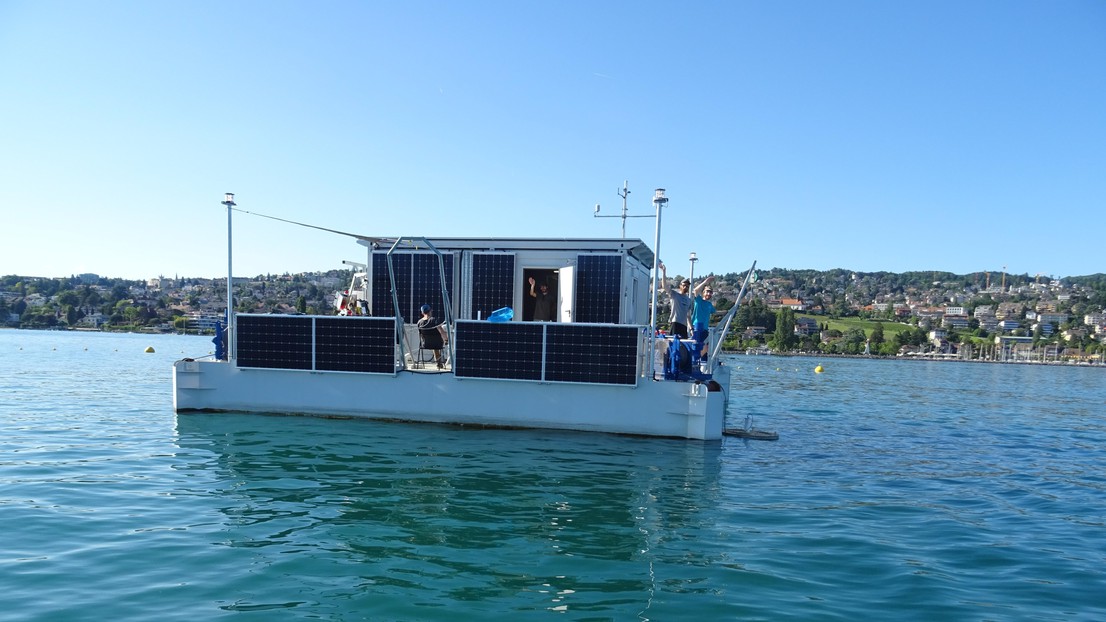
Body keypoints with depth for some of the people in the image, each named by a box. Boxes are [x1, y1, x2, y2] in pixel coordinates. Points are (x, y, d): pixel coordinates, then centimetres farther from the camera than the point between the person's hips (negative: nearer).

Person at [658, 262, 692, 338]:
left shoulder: (689, 300, 20)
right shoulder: (674, 294, 3)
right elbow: (664, 286, -12)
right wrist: (663, 271, -18)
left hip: (684, 324, 6)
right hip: (675, 323, -6)